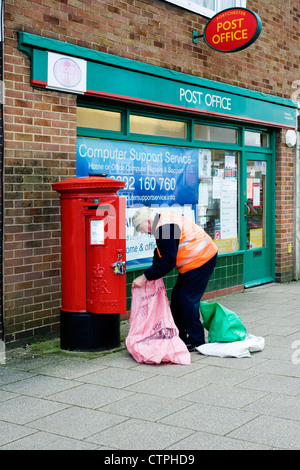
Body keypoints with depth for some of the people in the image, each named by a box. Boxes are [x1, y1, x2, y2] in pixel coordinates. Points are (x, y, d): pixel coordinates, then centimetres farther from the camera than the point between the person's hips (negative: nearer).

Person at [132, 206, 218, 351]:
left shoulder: (164, 229, -25)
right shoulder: (163, 222, 9)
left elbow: (168, 262, -26)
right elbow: (160, 254, 17)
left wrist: (145, 277, -21)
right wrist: (149, 275, 9)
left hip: (202, 260, -11)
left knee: (187, 299, -9)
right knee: (177, 296, 12)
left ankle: (196, 341, 2)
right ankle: (179, 338, 21)